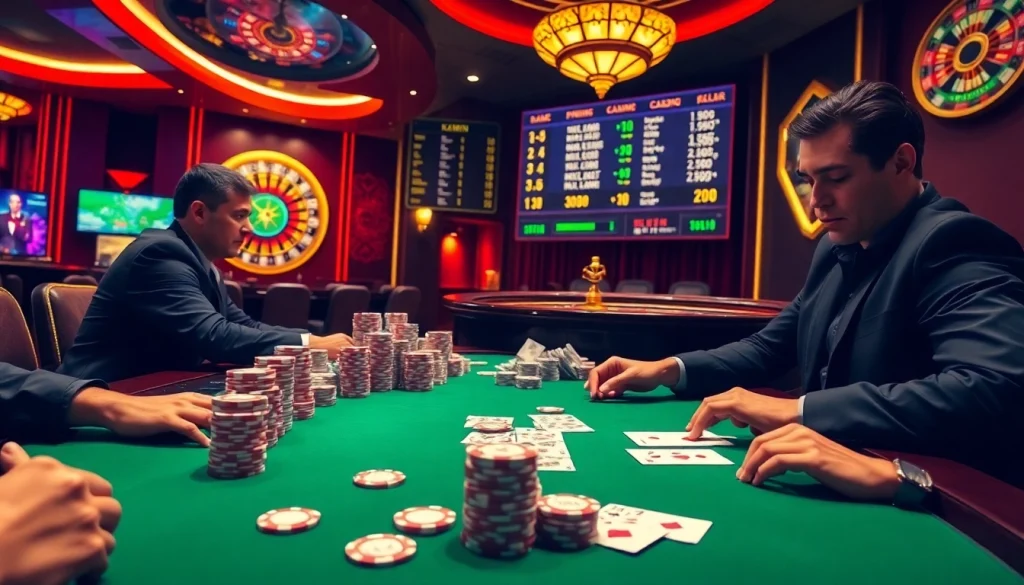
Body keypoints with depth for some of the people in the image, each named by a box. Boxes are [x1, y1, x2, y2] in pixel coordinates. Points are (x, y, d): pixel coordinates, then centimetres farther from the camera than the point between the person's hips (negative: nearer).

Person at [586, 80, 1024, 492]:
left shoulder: (955, 242, -17)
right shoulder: (838, 247, 7)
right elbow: (772, 348, 14)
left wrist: (796, 410, -32)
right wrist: (670, 369, -1)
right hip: (833, 480, 7)